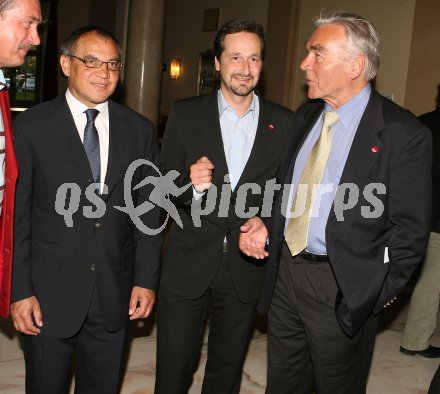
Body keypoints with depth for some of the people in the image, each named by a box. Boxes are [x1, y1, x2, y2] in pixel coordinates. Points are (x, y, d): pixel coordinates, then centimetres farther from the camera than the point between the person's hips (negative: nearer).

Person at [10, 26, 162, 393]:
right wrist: (20, 291, -7)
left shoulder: (140, 130, 3)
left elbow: (149, 211, 5)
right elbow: (16, 215, -4)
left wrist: (146, 279, 1)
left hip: (115, 294, 2)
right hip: (49, 293, -2)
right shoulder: (31, 126, -4)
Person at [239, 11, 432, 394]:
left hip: (342, 288, -6)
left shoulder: (402, 133, -14)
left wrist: (375, 297, -11)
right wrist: (265, 225, -1)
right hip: (284, 272, 6)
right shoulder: (305, 117, 6)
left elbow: (410, 230, -11)